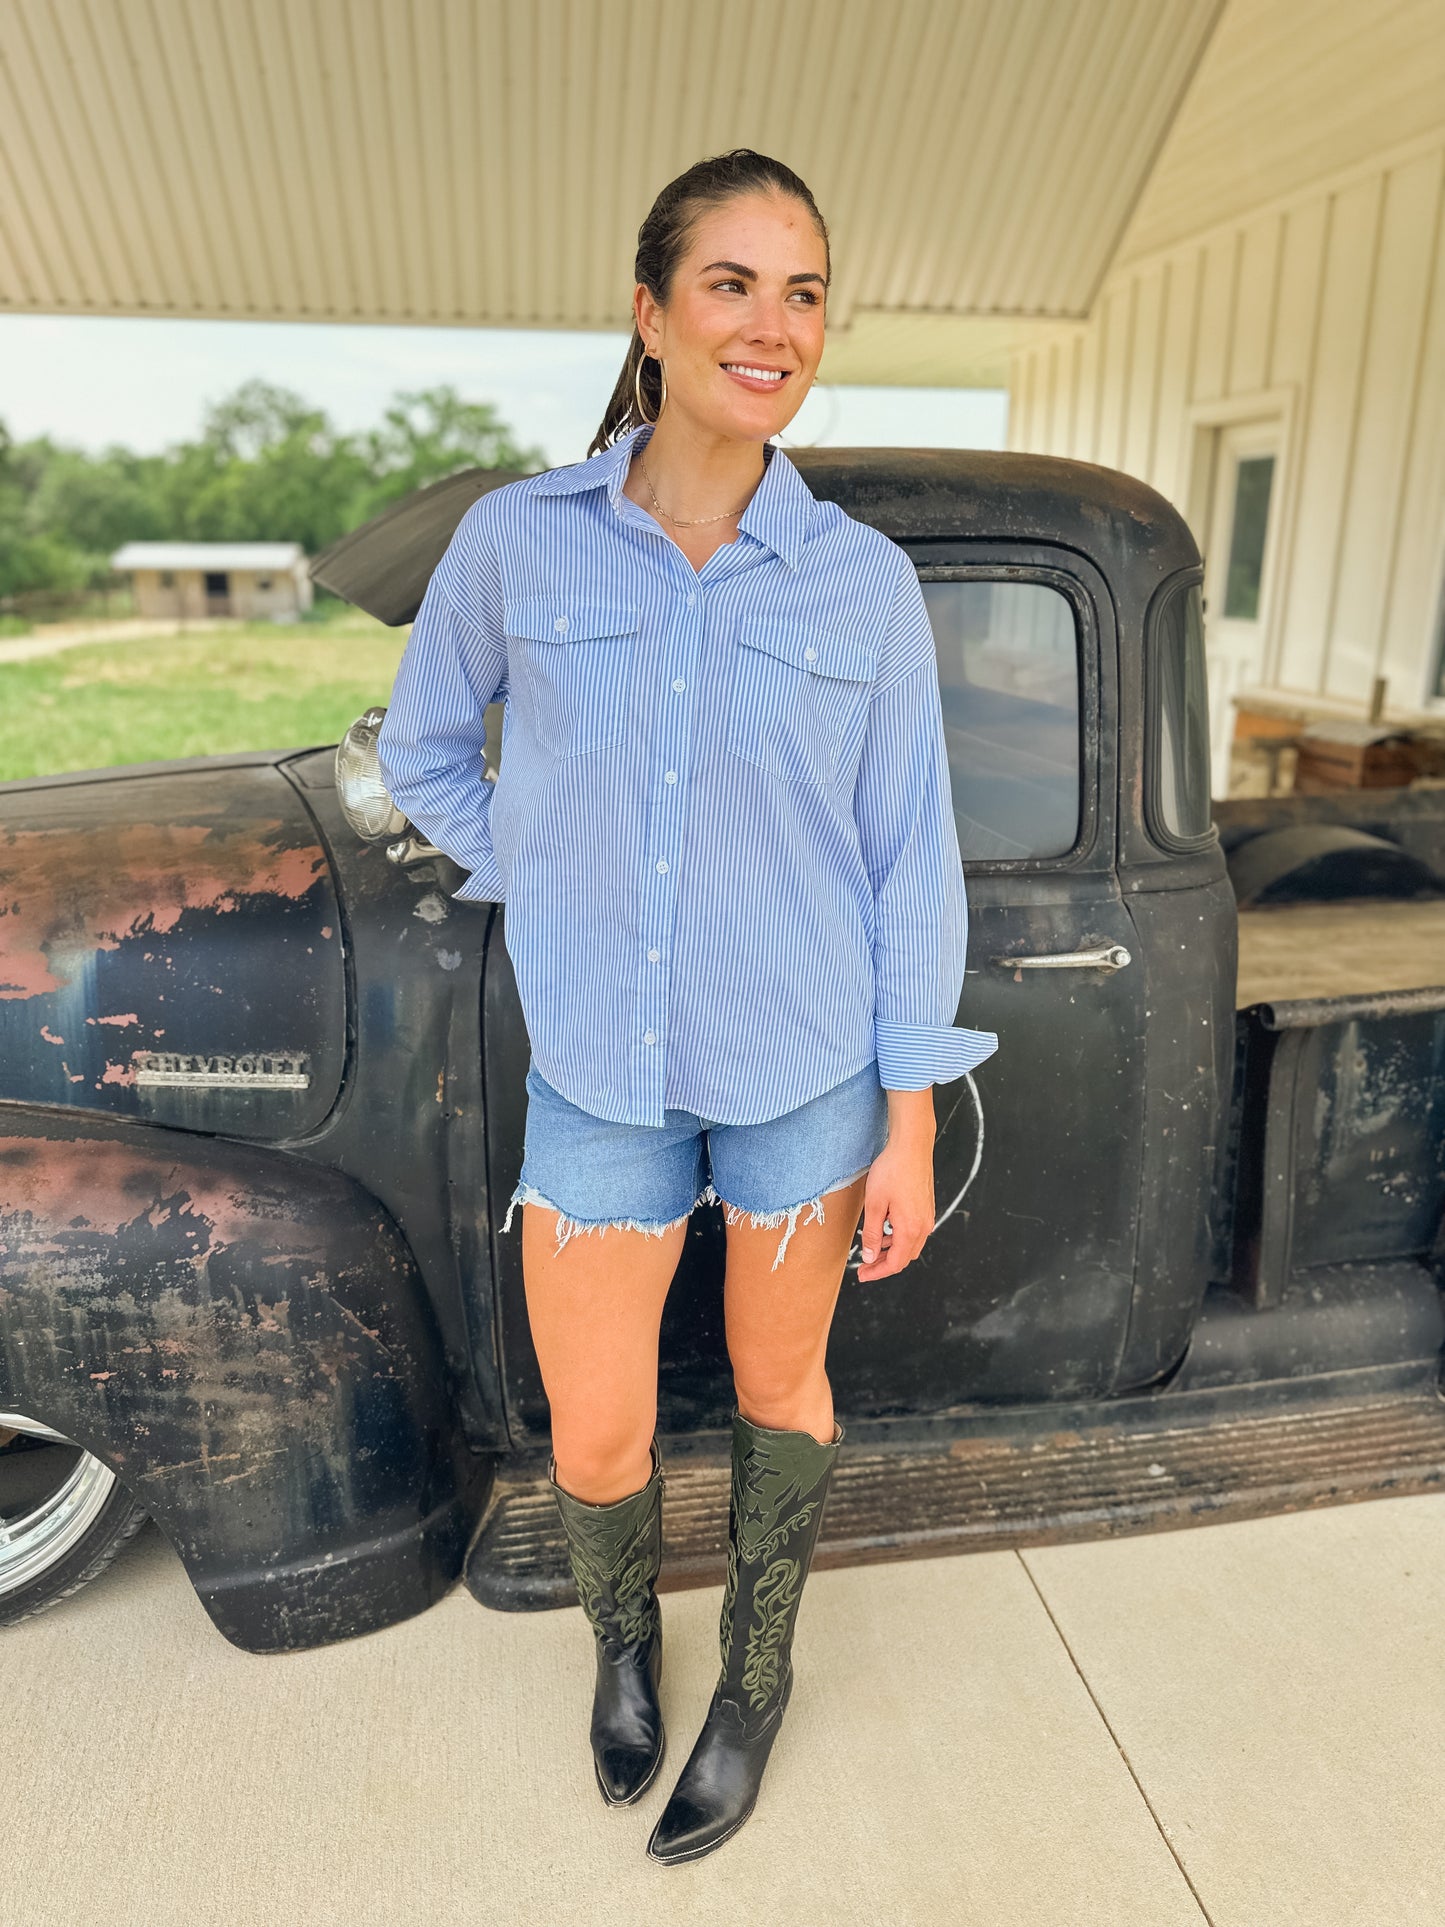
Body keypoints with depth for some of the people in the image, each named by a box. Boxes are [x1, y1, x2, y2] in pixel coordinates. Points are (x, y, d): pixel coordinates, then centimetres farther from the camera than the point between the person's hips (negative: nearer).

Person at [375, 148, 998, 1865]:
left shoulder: (866, 580, -6)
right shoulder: (516, 538, -5)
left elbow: (908, 854, -3)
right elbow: (420, 746, 11)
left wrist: (908, 1120, -4)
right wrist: (542, 888, 3)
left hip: (806, 1069, 0)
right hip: (598, 1073, 1)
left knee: (779, 1383, 17)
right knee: (595, 1439, 10)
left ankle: (756, 1679, 45)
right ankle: (620, 1632, 46)